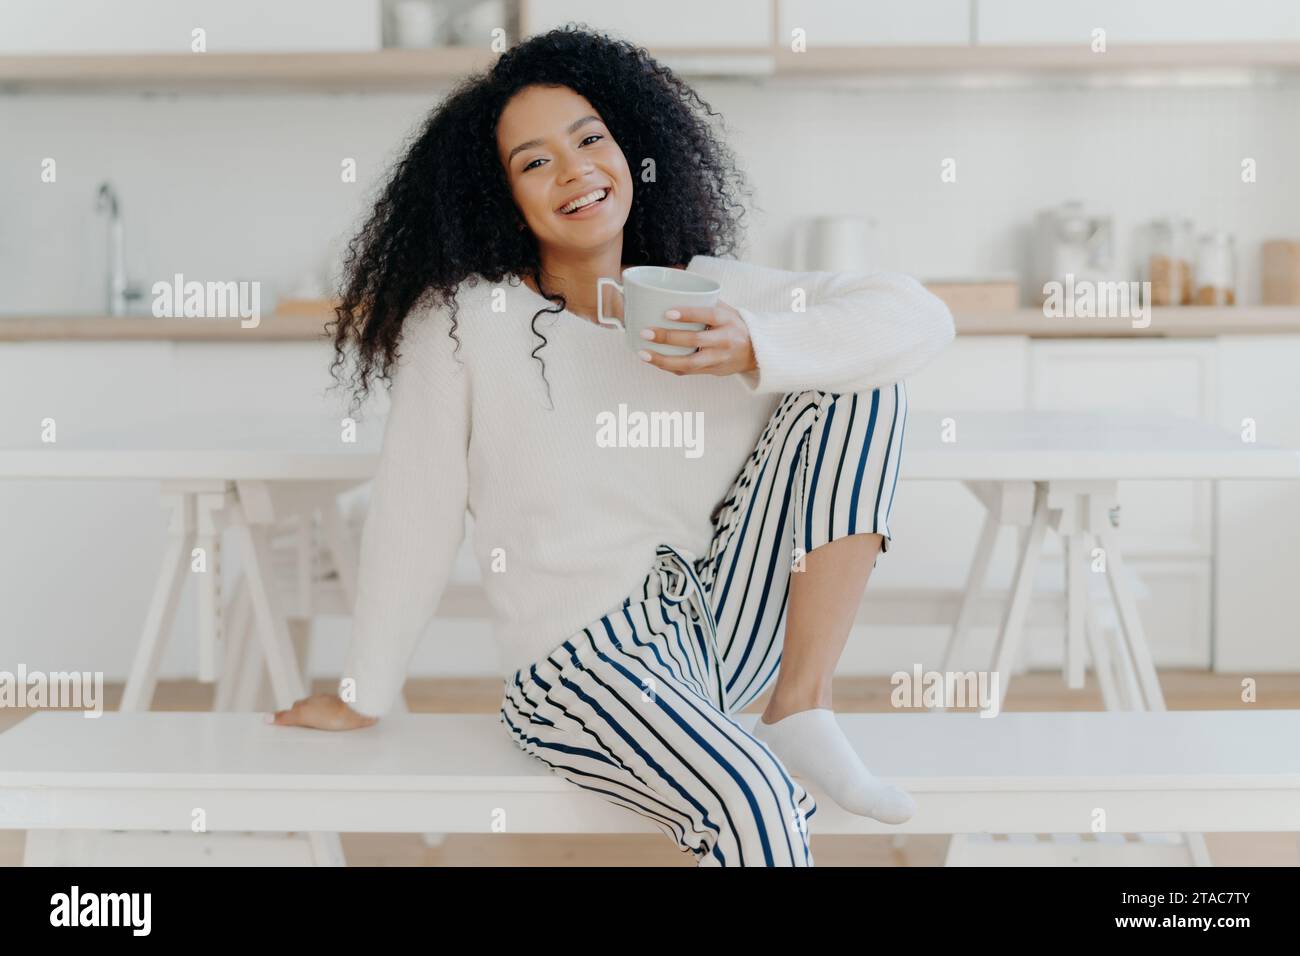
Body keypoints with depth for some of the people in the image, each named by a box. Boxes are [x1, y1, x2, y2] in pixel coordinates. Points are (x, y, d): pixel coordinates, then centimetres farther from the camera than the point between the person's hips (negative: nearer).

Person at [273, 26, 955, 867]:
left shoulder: (707, 293, 6)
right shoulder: (464, 321, -4)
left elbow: (920, 317, -4)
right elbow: (414, 514, -3)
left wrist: (753, 350, -21)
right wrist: (365, 697, 3)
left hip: (723, 619, 5)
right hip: (585, 659, -5)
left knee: (861, 382, -9)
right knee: (755, 810, -35)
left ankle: (802, 711, -8)